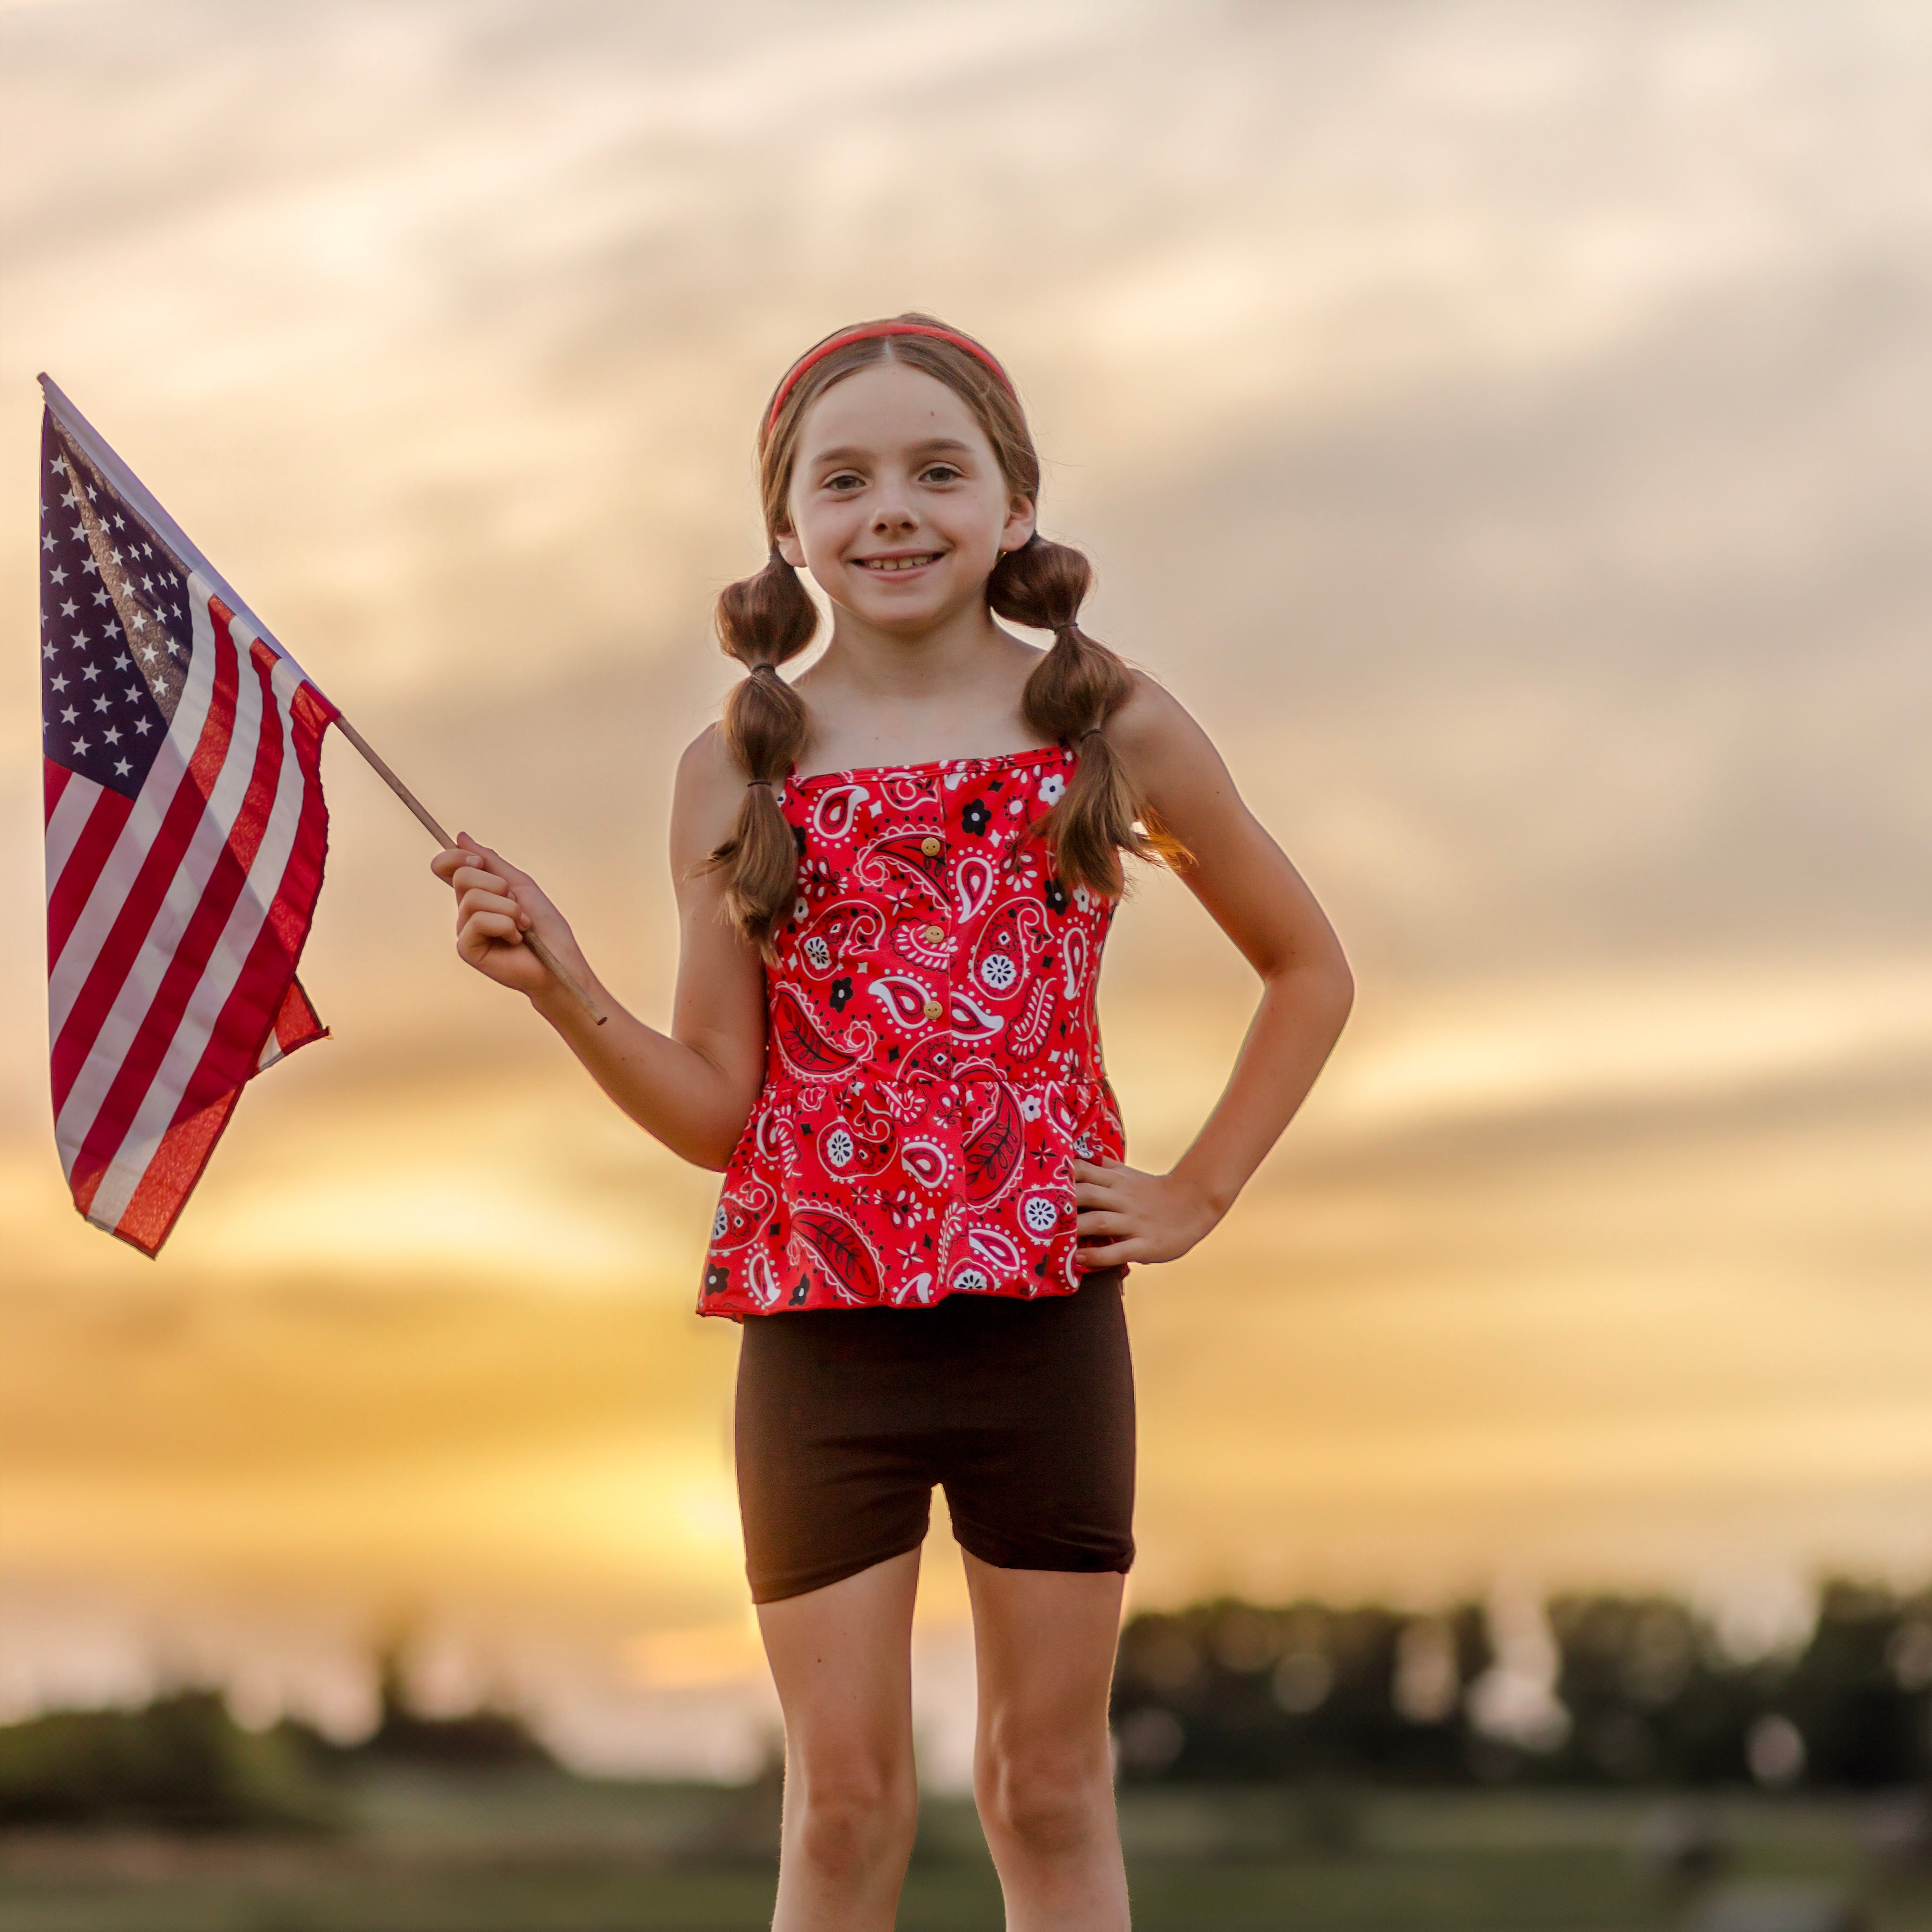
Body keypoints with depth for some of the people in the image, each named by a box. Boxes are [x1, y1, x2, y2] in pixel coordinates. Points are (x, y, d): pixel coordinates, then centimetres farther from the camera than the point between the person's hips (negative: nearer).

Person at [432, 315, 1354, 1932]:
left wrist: (1198, 1196, 6)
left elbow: (1310, 969, 14)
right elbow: (720, 1111, 3)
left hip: (1047, 1321, 0)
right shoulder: (738, 769, 3)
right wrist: (565, 993, -13)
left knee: (1050, 1785, 8)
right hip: (820, 1329, 0)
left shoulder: (1112, 731, 2)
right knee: (845, 1800, 4)